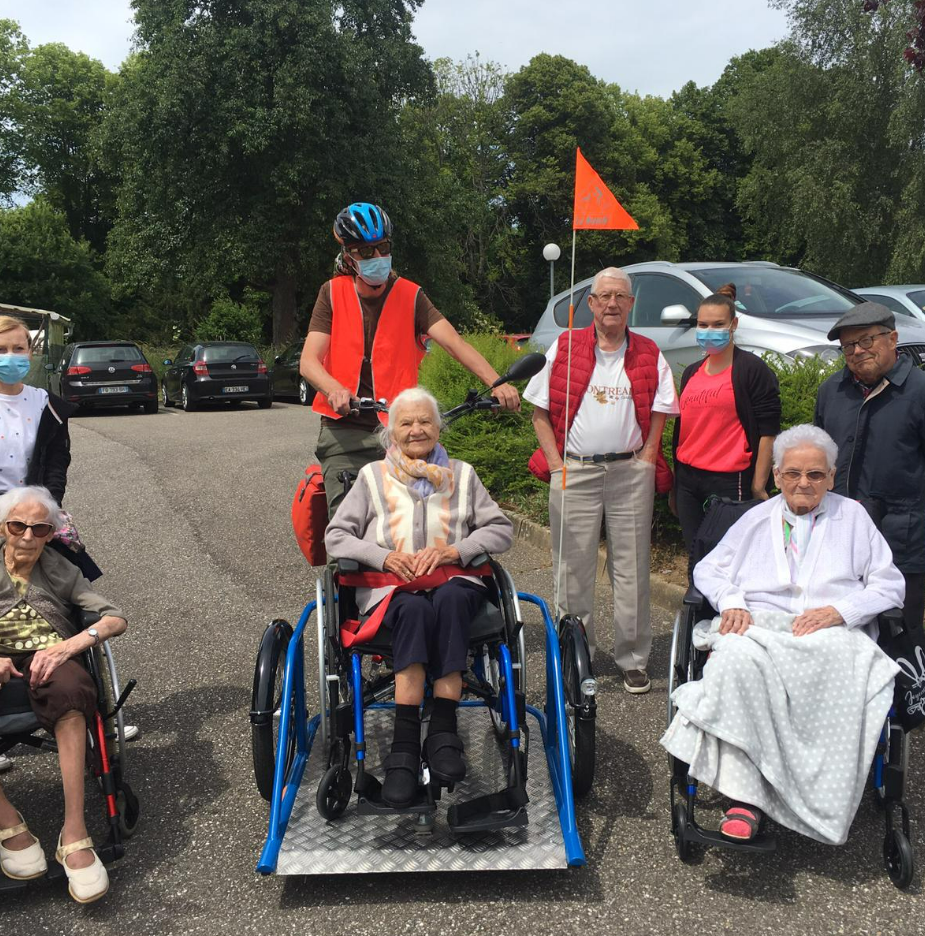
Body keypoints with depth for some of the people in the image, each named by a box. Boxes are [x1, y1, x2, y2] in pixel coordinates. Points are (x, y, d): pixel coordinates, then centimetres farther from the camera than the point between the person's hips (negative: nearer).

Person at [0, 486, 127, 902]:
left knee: (68, 688, -37)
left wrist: (67, 646, -14)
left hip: (49, 660, 0)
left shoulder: (61, 571, 16)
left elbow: (116, 619, 5)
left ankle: (74, 833, -38)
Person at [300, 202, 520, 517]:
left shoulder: (410, 296, 2)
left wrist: (496, 383, -26)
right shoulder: (333, 294, 3)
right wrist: (335, 389, -29)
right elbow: (309, 361, -6)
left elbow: (453, 342, -10)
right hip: (345, 432, 0)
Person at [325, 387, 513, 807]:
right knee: (414, 609, -37)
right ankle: (405, 746, -39)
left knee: (449, 599, -37)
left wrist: (455, 550, -6)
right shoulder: (372, 476, 18)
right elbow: (335, 537, 10)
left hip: (452, 581, 1)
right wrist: (384, 556, -8)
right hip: (389, 586, -1)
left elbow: (501, 528, 12)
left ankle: (443, 731, -36)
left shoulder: (462, 474, 21)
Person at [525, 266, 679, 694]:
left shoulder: (649, 355, 9)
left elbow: (659, 414, 8)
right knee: (573, 567, 4)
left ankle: (633, 660, 15)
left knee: (631, 569, 4)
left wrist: (644, 462, -4)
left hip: (630, 471, 1)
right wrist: (556, 463, -3)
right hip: (574, 470, 0)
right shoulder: (564, 348, 6)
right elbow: (540, 413, 6)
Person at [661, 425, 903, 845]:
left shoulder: (853, 516, 22)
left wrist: (840, 610, -6)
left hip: (831, 632, 0)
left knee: (843, 670, -39)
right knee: (737, 658, -37)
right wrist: (731, 602, -2)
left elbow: (889, 584, 13)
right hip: (757, 623, 1)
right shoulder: (756, 518, 27)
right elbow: (709, 569, 20)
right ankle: (744, 796, -38)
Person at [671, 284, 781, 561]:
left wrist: (758, 486, -12)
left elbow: (768, 431, -8)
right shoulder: (691, 373, 16)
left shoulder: (752, 369, -4)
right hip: (688, 480, 6)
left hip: (729, 482, -6)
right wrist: (674, 486, 20)